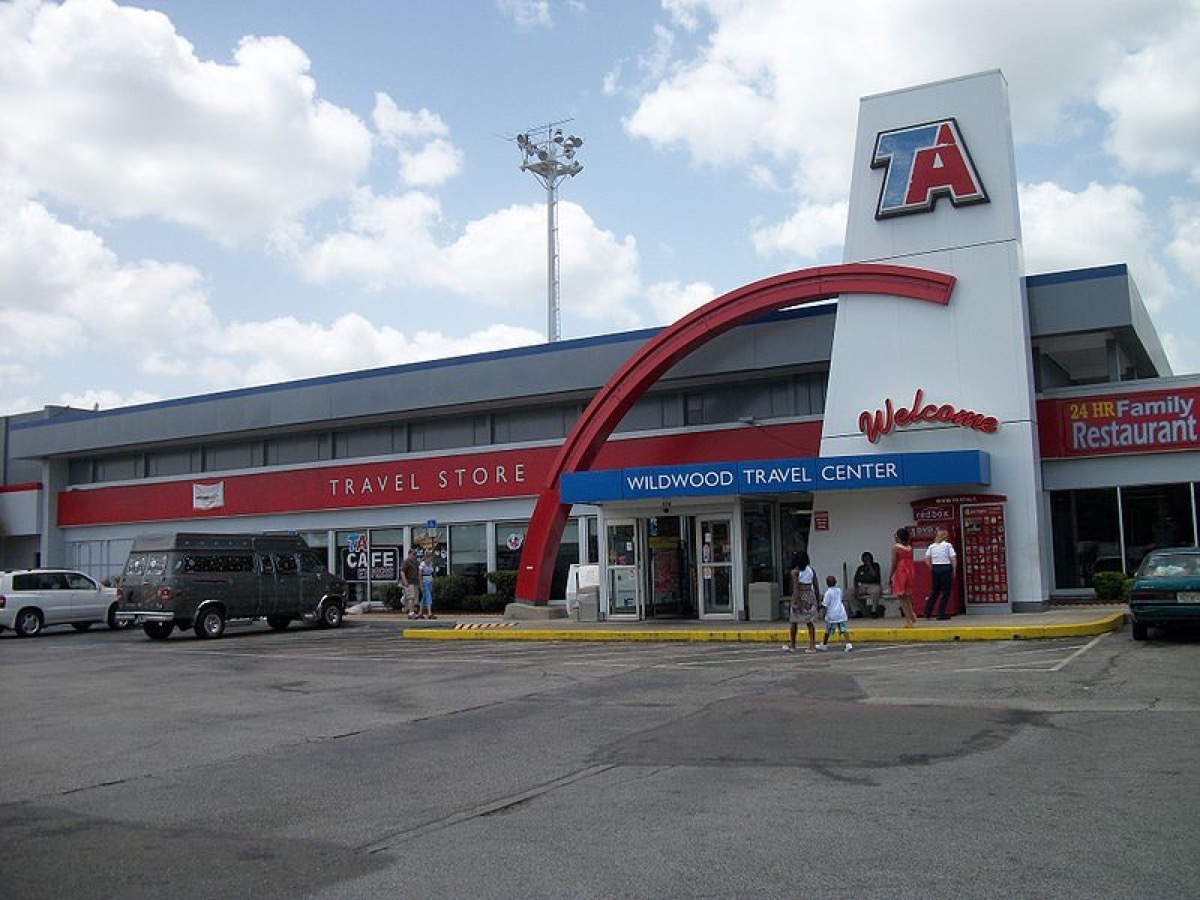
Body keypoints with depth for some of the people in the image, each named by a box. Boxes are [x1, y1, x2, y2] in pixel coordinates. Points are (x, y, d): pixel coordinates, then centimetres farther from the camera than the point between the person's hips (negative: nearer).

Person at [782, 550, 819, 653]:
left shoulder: (795, 571, -9)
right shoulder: (811, 570, 6)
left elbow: (795, 588, -16)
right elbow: (815, 586, 7)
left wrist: (795, 602, -18)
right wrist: (817, 599, 15)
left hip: (800, 596, -5)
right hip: (810, 595, 5)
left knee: (794, 621, 10)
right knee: (809, 622, 10)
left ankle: (792, 645, 18)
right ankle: (812, 646, 6)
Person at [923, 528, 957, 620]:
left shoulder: (931, 546, 7)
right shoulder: (948, 545, -3)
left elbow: (926, 559, 0)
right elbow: (953, 559, -7)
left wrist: (932, 568, 6)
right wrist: (954, 570, 0)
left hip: (935, 568, 4)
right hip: (946, 568, -4)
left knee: (934, 591, 14)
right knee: (946, 592, 3)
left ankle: (927, 612, 11)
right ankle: (941, 614, 2)